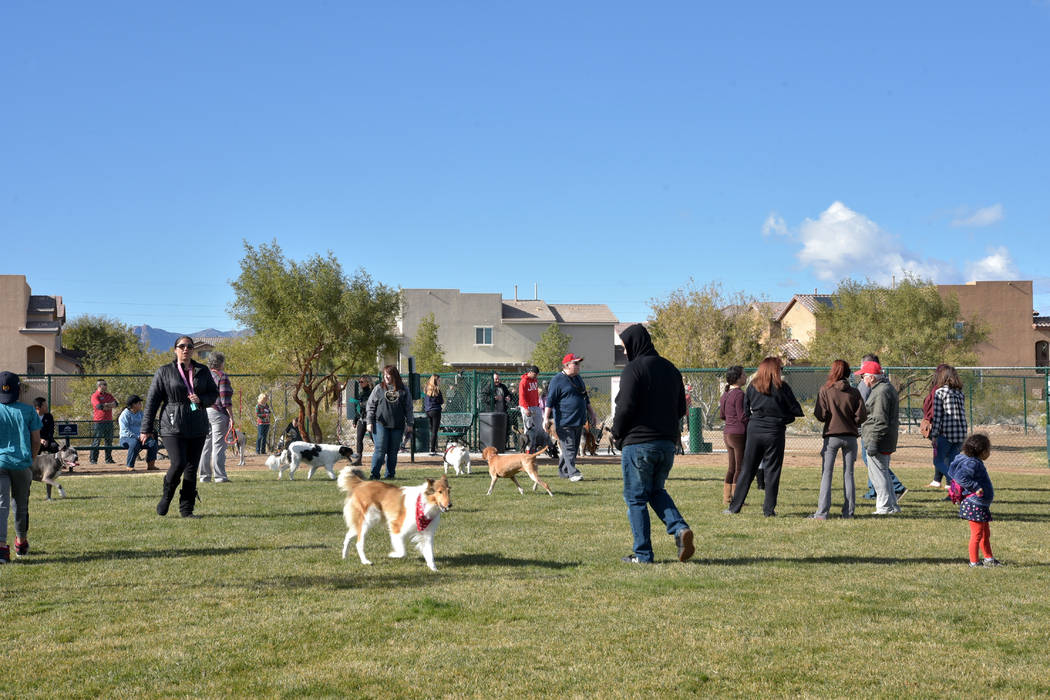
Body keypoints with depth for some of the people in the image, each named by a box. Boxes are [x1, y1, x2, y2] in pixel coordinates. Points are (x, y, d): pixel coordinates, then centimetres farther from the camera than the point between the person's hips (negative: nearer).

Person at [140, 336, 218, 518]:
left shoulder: (202, 371, 10)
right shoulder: (164, 372, 2)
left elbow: (214, 393, 15)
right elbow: (152, 400, 1)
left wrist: (201, 400, -8)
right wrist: (146, 429, -2)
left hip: (197, 427, 3)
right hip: (173, 426, -3)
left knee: (192, 468, 2)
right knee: (178, 463, -16)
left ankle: (186, 509, 10)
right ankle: (166, 496, 10)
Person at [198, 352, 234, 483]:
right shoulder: (222, 376, -7)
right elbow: (225, 399, -13)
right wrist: (231, 417, -11)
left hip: (203, 413, 7)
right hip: (218, 413, -7)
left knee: (205, 445, 10)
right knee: (218, 445, -5)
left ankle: (204, 475, 13)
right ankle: (219, 476, -5)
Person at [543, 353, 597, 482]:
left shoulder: (578, 379, 18)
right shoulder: (557, 380, -7)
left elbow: (586, 398, 27)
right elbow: (550, 400, -11)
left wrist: (591, 414, 26)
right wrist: (546, 418, -17)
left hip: (579, 421, 8)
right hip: (564, 422, -8)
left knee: (574, 448, 10)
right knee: (568, 448, -10)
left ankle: (563, 471, 20)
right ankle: (573, 473, -13)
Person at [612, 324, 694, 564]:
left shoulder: (633, 369, -11)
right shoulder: (670, 369, 13)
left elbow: (625, 407, -17)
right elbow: (681, 408, 15)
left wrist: (617, 433, -1)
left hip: (638, 443, -7)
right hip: (667, 442, 7)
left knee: (636, 498, 3)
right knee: (656, 491, 21)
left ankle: (643, 553, 3)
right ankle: (680, 528, -2)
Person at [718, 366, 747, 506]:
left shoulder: (725, 394, 11)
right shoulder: (739, 394, -15)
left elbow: (721, 415, 18)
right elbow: (743, 417, -18)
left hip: (727, 433, 8)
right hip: (739, 434, -8)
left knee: (732, 467, 15)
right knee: (740, 468, -2)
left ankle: (726, 497, 17)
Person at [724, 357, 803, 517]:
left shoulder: (752, 386, 3)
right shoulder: (781, 387, -6)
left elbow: (746, 411, 7)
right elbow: (797, 410, -3)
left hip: (754, 431, 3)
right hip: (775, 433, -3)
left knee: (747, 470, 9)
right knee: (772, 471, 4)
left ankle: (735, 506, 9)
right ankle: (769, 509, 4)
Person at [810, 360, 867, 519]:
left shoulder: (825, 390, -5)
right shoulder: (854, 392, 1)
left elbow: (820, 415, -10)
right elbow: (861, 415, -4)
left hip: (832, 435, -2)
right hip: (850, 436, 2)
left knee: (826, 473, 0)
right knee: (848, 474, 10)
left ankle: (822, 512, -8)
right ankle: (848, 511, 10)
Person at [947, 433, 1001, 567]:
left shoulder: (976, 463, 11)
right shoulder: (972, 464, -19)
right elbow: (960, 477, -30)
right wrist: (976, 488, -27)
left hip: (982, 506, 11)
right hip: (975, 505, -11)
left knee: (985, 534, 19)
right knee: (977, 534, -4)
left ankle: (989, 558, 29)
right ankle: (974, 562, 2)